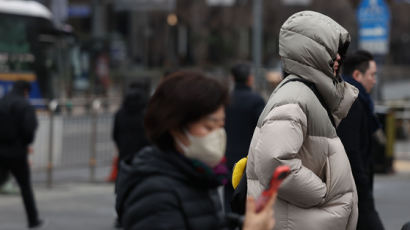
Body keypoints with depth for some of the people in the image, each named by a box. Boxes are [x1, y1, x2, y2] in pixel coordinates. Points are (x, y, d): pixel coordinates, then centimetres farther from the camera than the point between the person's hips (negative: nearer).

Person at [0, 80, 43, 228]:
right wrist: (26, 143, 0)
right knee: (25, 187, 13)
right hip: (17, 152, -3)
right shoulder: (25, 106, -8)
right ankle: (33, 220, 20)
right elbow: (29, 129, -18)